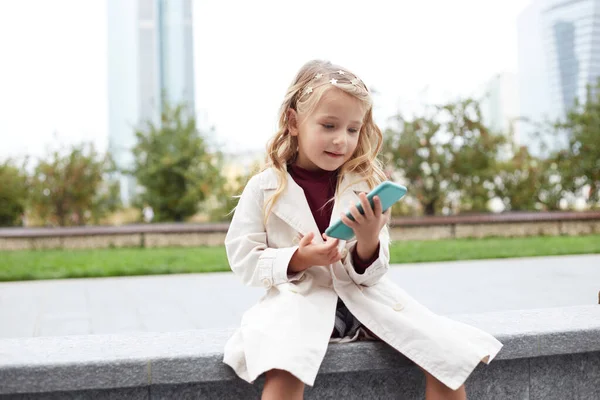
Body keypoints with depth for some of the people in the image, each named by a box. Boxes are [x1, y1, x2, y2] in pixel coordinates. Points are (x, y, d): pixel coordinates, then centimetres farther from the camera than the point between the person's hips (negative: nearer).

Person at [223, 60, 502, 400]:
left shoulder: (365, 185, 2)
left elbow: (369, 275, 1)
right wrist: (297, 259, -17)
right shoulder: (265, 187, -2)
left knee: (448, 357, -8)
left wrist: (369, 242, -22)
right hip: (299, 300, -3)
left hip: (363, 298, 3)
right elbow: (243, 260, -2)